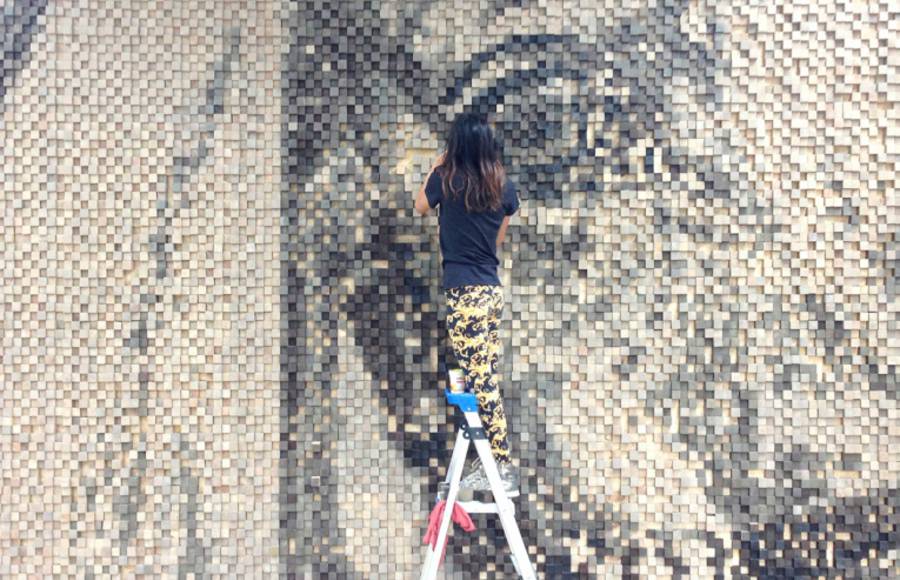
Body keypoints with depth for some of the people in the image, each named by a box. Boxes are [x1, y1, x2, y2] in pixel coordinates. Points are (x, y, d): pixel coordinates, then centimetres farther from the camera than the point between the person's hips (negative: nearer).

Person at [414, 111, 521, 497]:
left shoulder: (447, 179, -7)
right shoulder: (502, 185, 5)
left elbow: (421, 207, 14)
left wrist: (434, 170, 24)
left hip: (464, 291, -6)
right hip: (492, 289, 6)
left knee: (480, 381, -6)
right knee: (485, 378, 12)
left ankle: (503, 469, -5)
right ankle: (491, 460, 18)